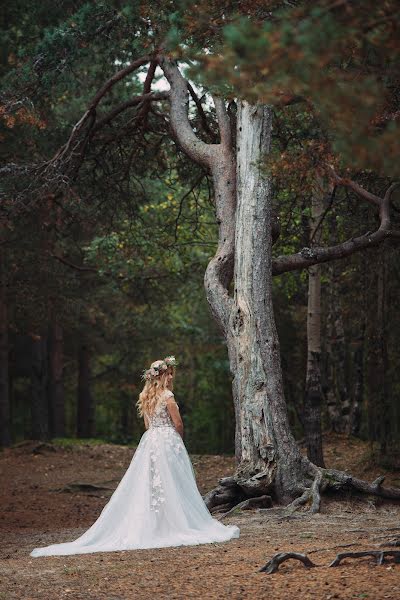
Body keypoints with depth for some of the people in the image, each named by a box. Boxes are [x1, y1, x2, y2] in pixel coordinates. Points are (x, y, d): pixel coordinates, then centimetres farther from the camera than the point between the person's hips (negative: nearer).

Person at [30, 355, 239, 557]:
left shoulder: (145, 396, 11)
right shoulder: (167, 396, -12)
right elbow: (178, 424, -10)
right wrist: (180, 440, 10)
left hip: (149, 441, 7)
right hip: (168, 441, -7)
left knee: (147, 485, 7)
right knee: (171, 486, -2)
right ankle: (176, 526, 1)